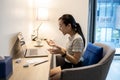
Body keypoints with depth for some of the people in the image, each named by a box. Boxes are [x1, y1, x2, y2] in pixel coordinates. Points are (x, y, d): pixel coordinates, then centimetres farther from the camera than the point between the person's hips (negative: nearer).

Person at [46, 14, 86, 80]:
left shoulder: (77, 39, -25)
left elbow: (75, 61, -24)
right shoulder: (71, 37, 2)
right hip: (67, 65, 9)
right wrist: (55, 45, 10)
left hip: (74, 68, -9)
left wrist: (62, 53, -35)